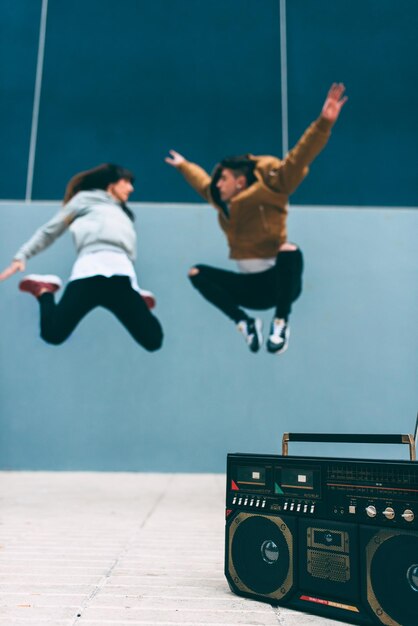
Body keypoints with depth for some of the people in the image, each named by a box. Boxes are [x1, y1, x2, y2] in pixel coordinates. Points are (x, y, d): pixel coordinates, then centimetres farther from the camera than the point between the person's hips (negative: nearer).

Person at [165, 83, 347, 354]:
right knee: (198, 273, -6)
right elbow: (204, 184, 30)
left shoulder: (267, 192, -11)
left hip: (278, 280, -6)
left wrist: (323, 123, -35)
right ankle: (245, 323, -11)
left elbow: (296, 161, -24)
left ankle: (281, 323, -17)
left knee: (290, 251, -38)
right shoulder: (224, 204, 9)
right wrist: (183, 166, 44)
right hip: (251, 286, 6)